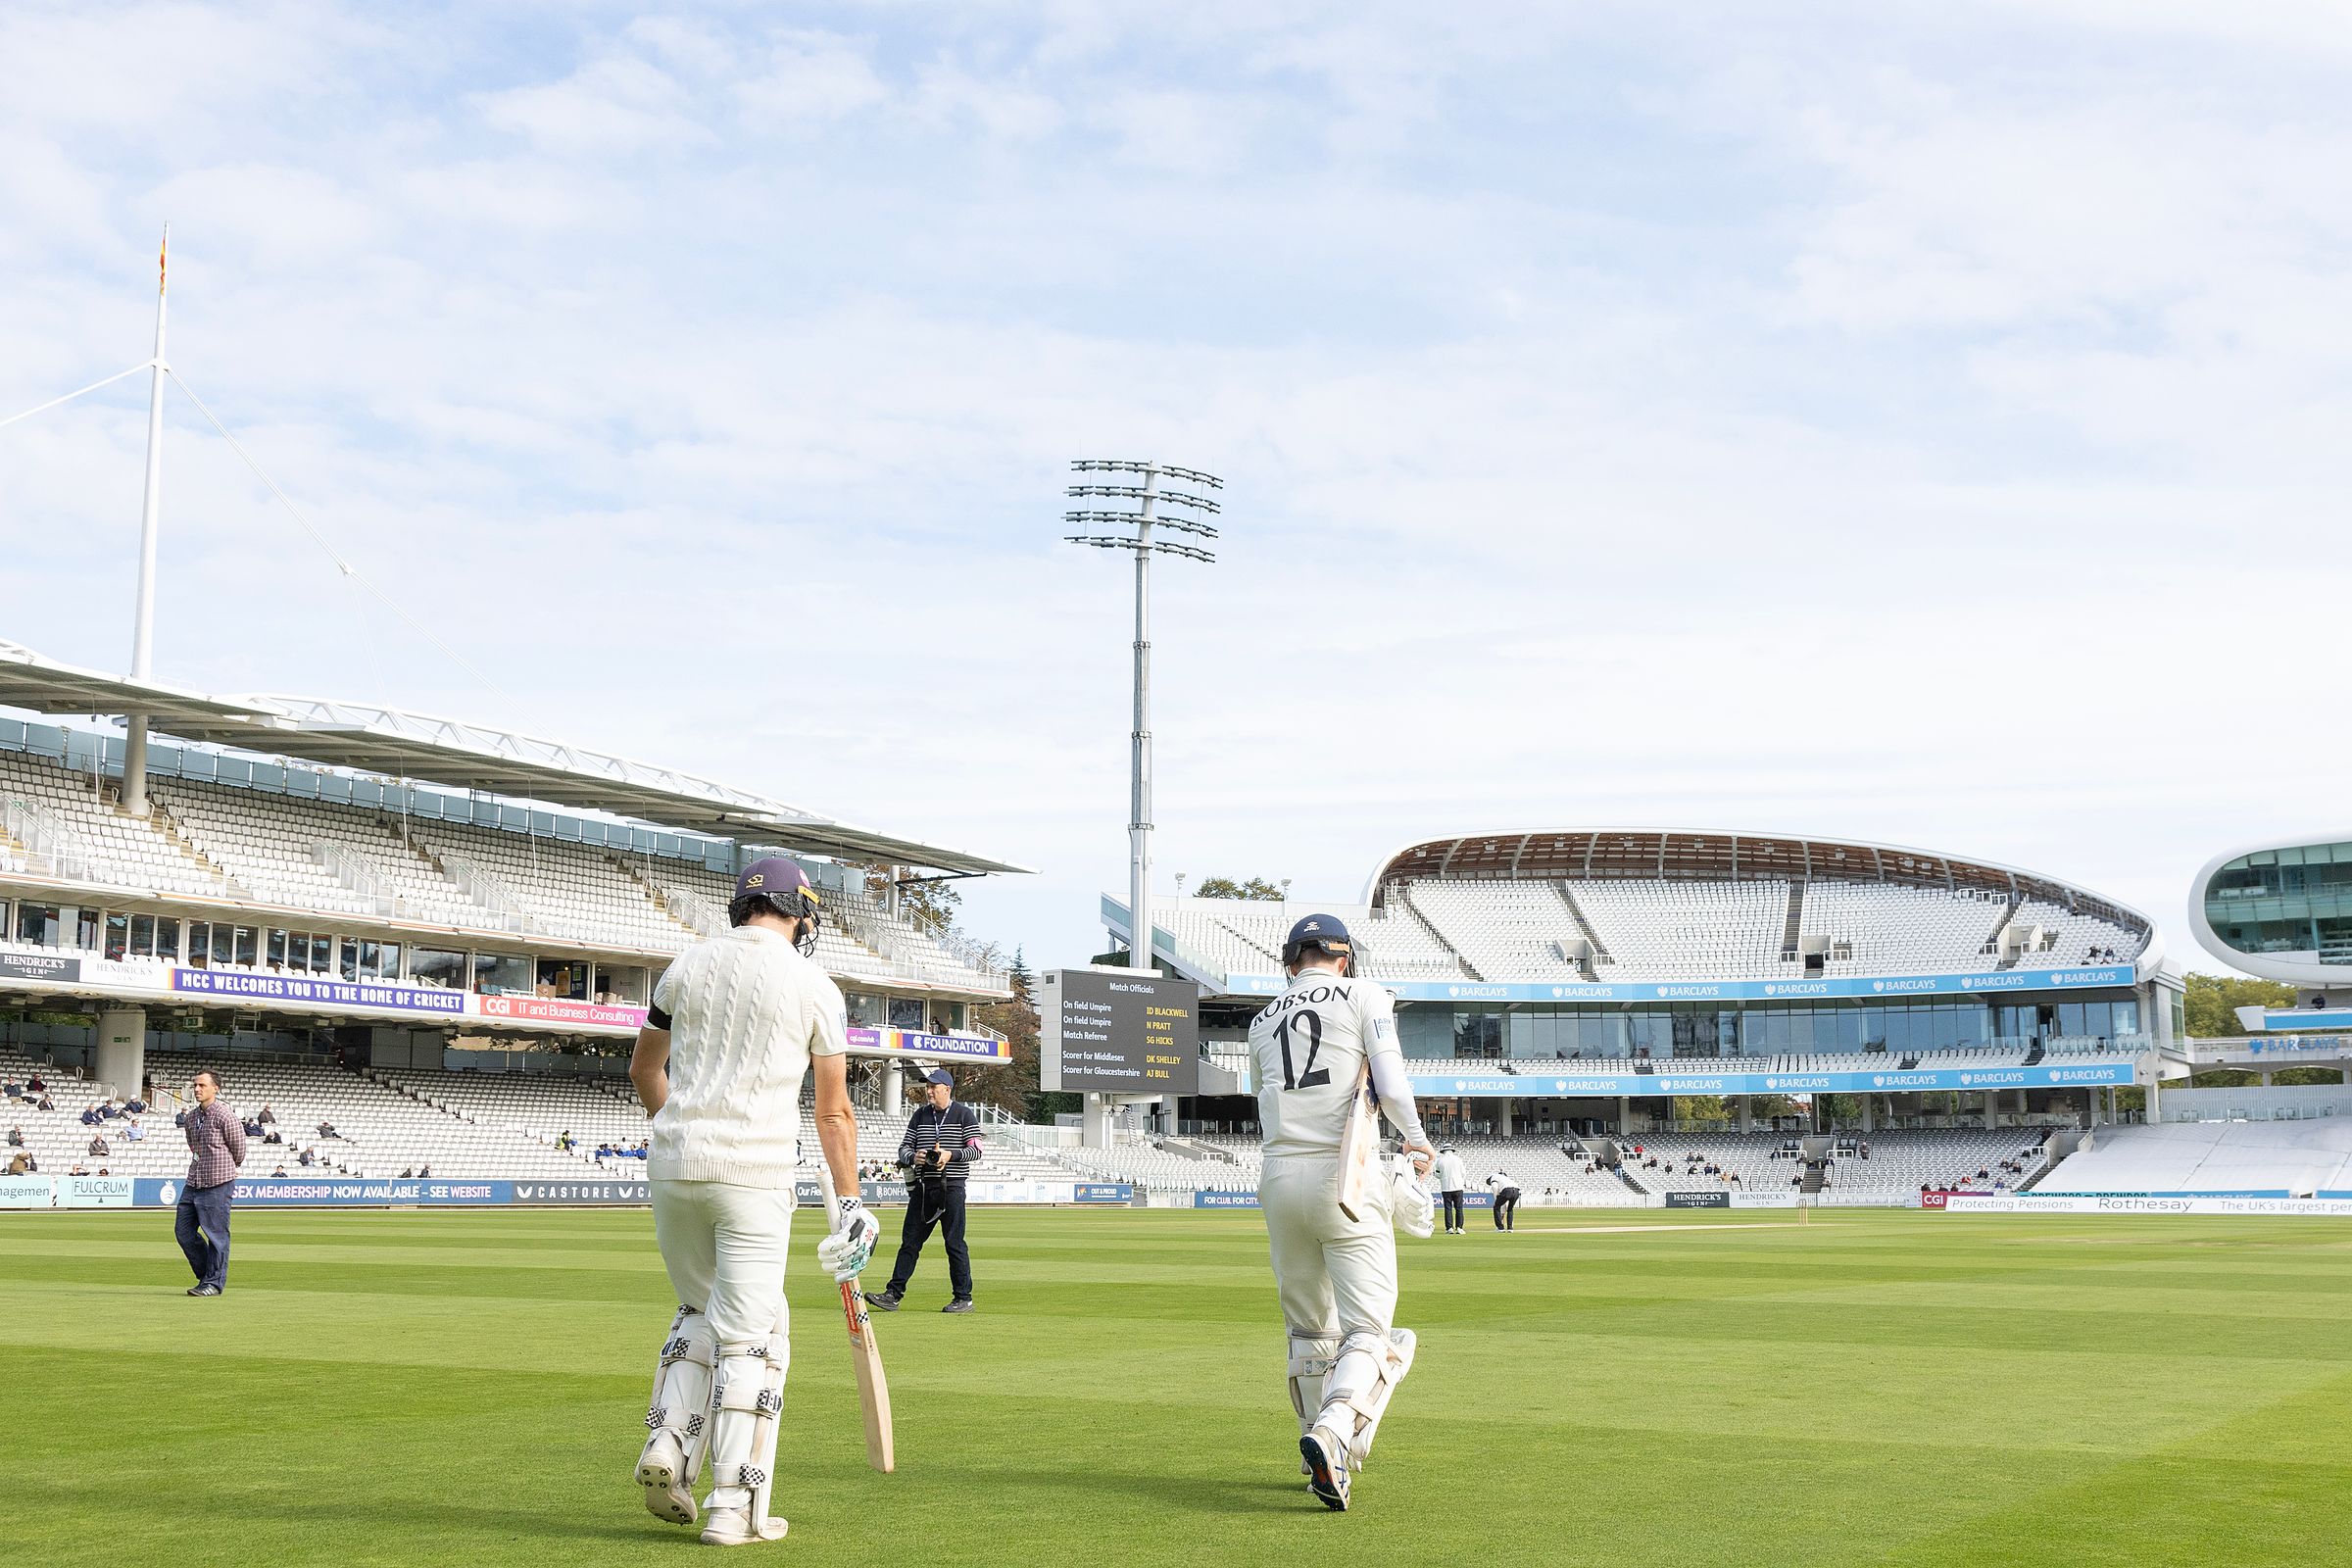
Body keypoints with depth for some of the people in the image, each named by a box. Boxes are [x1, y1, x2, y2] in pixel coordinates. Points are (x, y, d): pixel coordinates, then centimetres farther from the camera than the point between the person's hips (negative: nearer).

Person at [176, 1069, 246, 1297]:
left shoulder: (225, 1117, -12)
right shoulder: (192, 1117, 10)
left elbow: (239, 1152, -3)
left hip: (217, 1185, -8)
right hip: (193, 1183, 8)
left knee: (216, 1235, -2)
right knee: (184, 1230, 9)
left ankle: (214, 1282, 8)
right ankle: (207, 1274, 23)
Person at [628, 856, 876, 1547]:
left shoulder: (687, 965, 9)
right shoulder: (814, 987, -1)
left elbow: (643, 1067, 21)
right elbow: (833, 1112, 1)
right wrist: (848, 1204, 8)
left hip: (673, 1168, 4)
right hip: (755, 1173, -4)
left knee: (701, 1310, 22)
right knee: (750, 1332, 0)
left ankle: (669, 1446, 5)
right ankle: (734, 1507, -2)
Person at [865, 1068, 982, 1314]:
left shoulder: (964, 1114, 1)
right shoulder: (920, 1115, 15)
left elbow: (975, 1150, -4)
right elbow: (903, 1148, 14)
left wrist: (950, 1155, -19)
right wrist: (913, 1157, -9)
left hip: (951, 1186, -5)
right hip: (923, 1187, 5)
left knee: (955, 1243, -3)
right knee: (910, 1241, 3)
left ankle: (963, 1297, 5)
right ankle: (893, 1294, 3)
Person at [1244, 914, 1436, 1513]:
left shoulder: (1262, 1021, 17)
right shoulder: (1364, 996, 4)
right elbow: (1391, 1087, -8)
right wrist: (1417, 1140, 4)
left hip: (1280, 1178, 5)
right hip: (1345, 1177, -4)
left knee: (1308, 1331, 18)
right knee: (1370, 1330, -4)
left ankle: (1324, 1464, 22)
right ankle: (1334, 1434, -29)